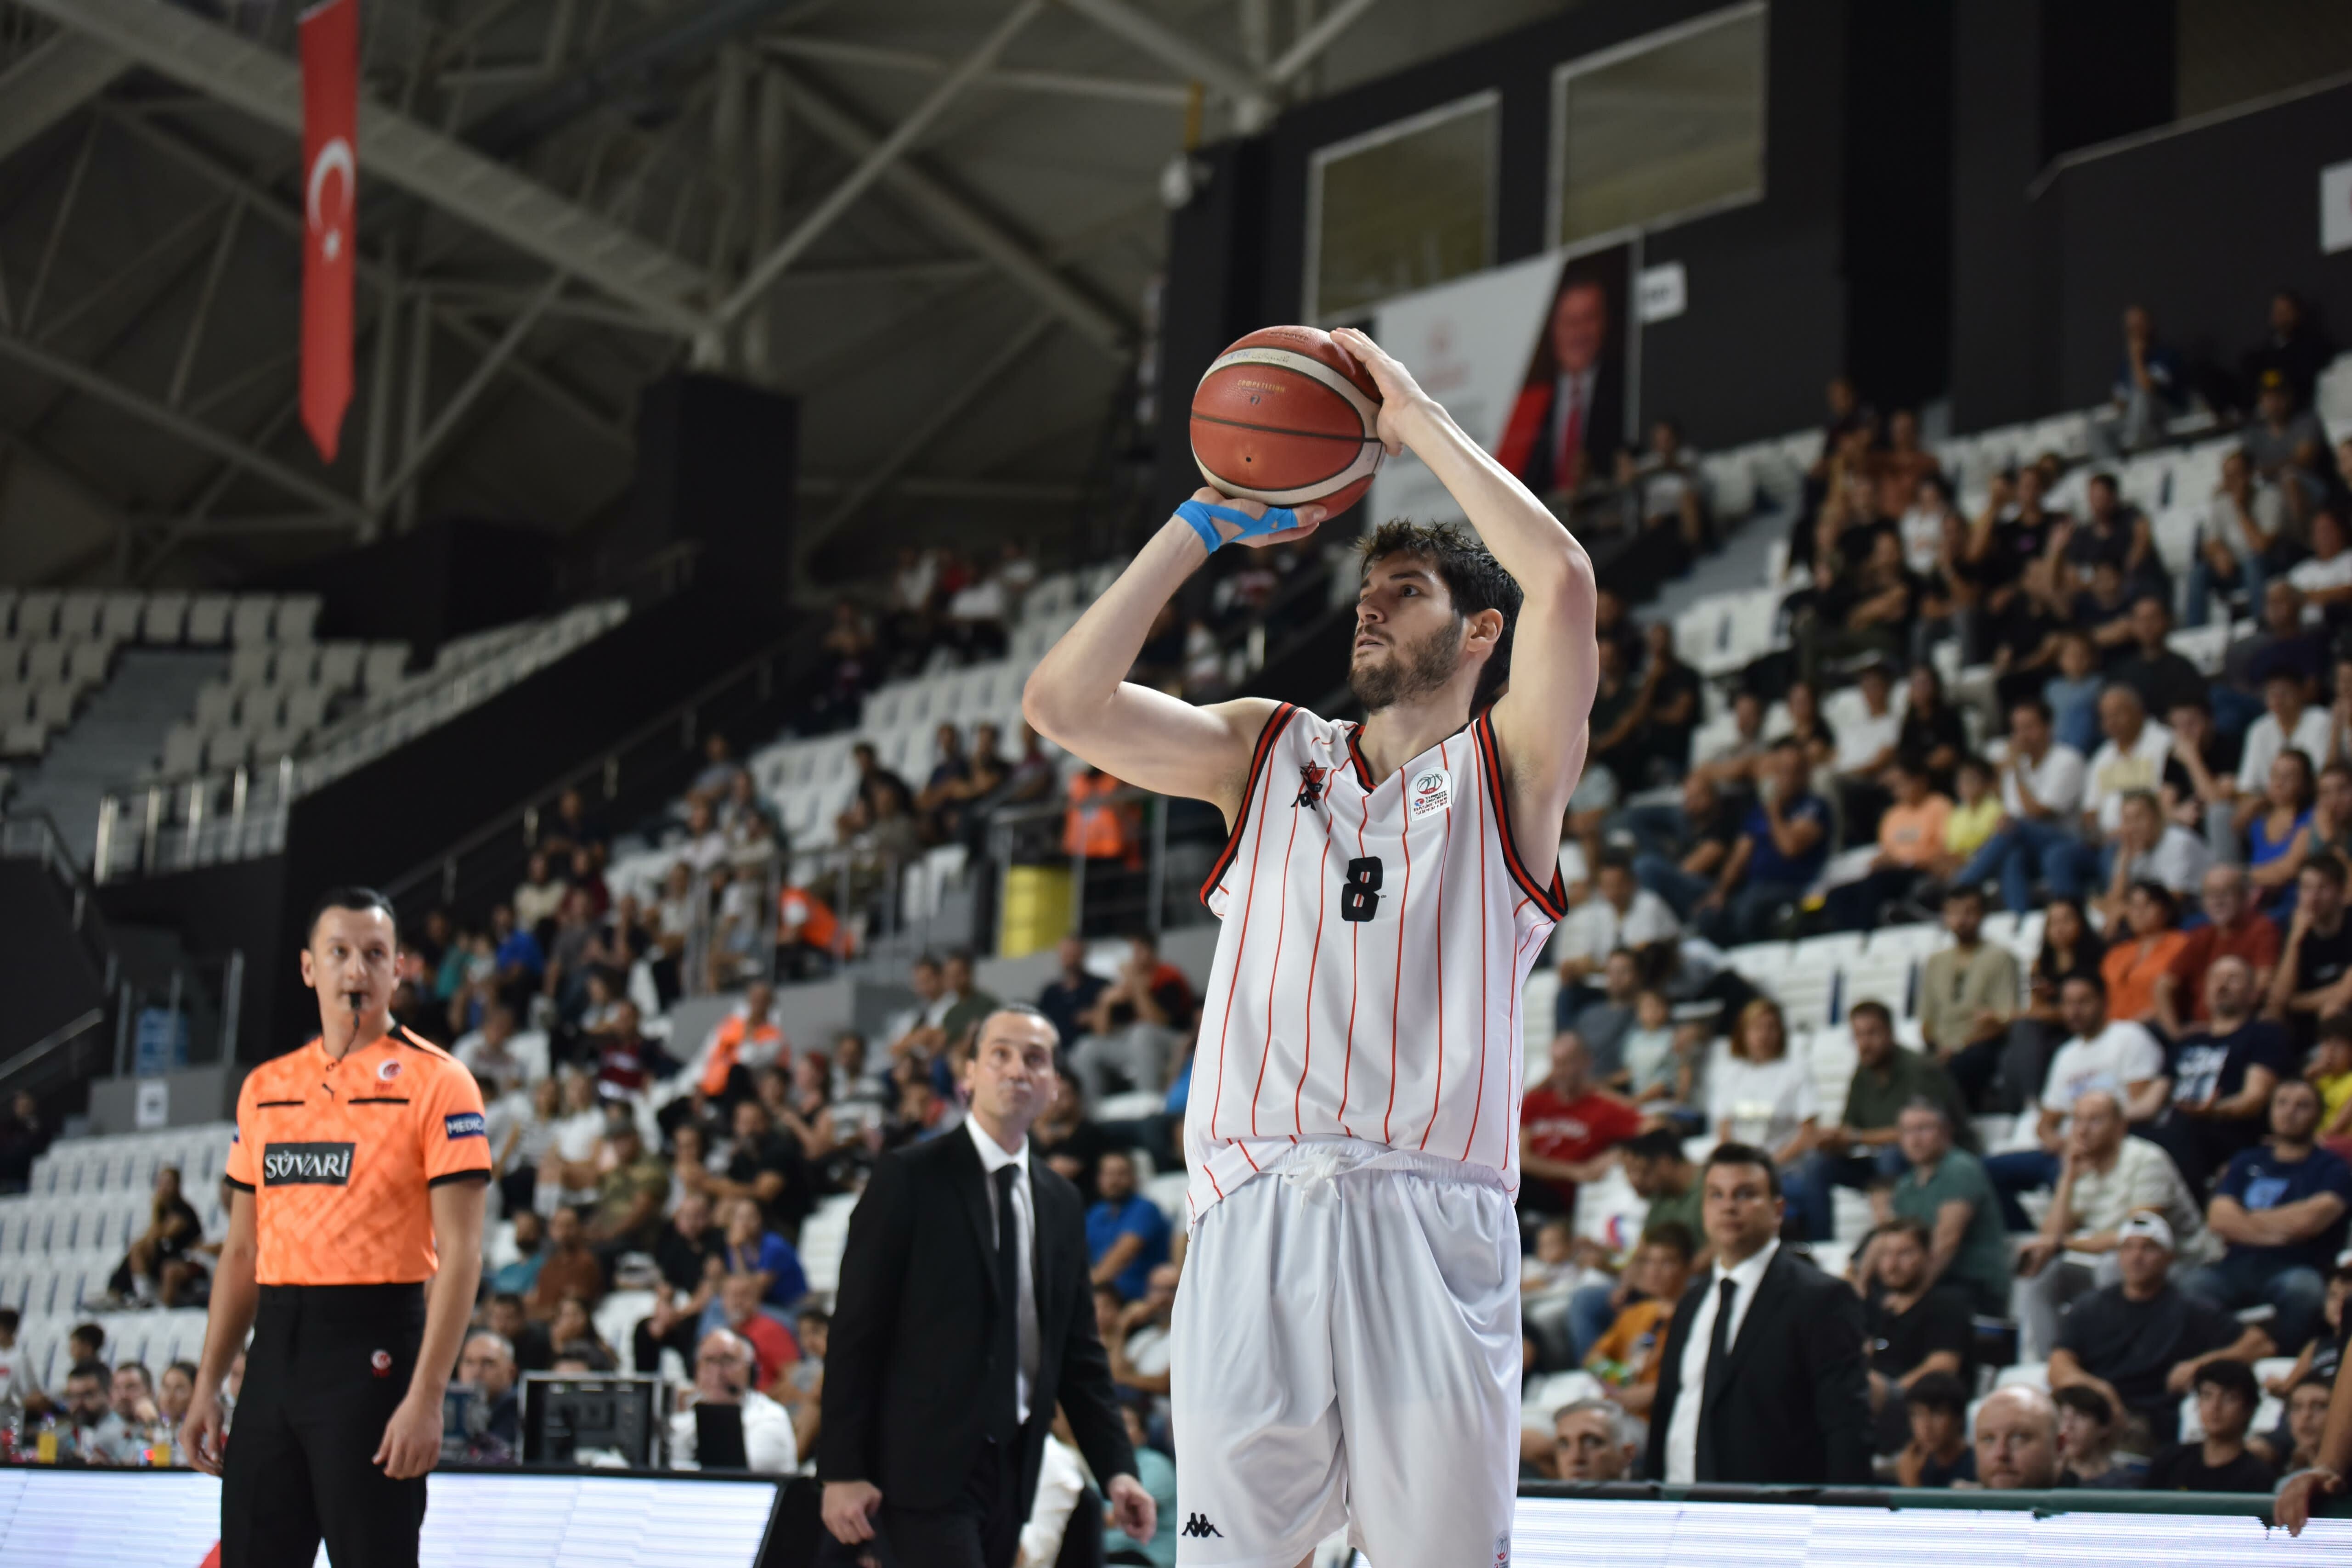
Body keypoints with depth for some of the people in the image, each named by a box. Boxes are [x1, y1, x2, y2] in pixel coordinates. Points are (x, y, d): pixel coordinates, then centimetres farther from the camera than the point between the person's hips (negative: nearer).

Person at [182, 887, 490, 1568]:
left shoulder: (435, 1083, -5)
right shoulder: (264, 1087, 13)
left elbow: (459, 1252, -10)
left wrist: (426, 1399, -18)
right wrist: (207, 1386, 14)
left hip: (372, 1351, -6)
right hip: (275, 1351, 6)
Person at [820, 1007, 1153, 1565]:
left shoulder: (1060, 1201, 14)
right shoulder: (909, 1178, -4)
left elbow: (1079, 1350, 16)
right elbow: (855, 1330, -7)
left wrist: (1116, 1468, 5)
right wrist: (843, 1470, -12)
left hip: (1013, 1471, 6)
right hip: (929, 1467, -6)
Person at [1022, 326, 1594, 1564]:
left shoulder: (1508, 766, 12)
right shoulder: (1266, 752, 21)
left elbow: (1562, 579, -7)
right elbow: (1060, 703, 7)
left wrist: (1416, 418, 2)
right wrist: (1207, 523, 8)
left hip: (1431, 1218, -2)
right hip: (1254, 1212, 2)